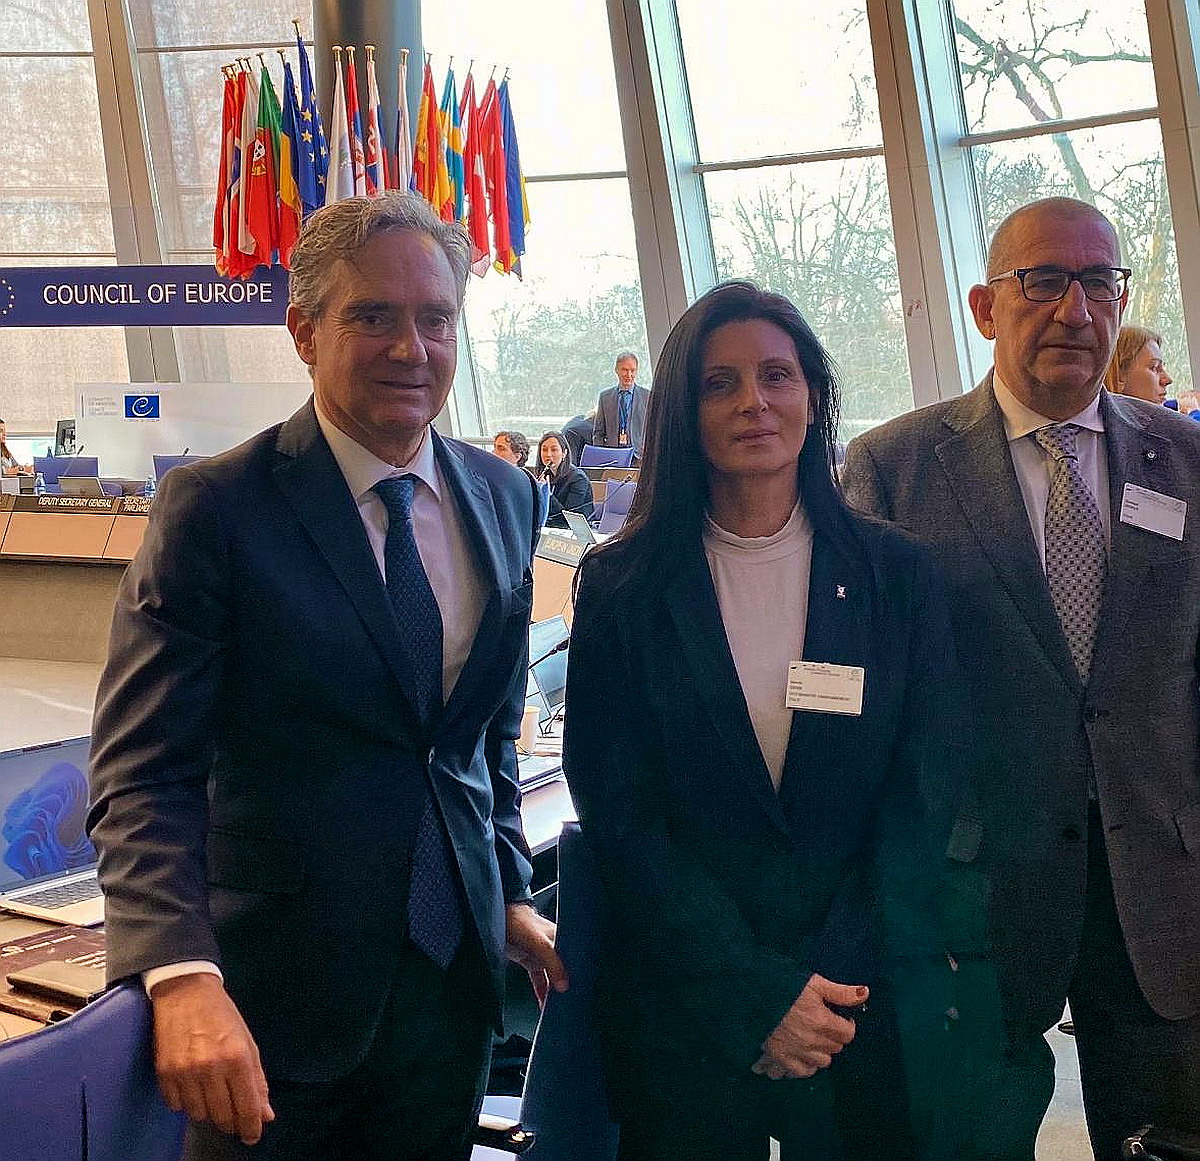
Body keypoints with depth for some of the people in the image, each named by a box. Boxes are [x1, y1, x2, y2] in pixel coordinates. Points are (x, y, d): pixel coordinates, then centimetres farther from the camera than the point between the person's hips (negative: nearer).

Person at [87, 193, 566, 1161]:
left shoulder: (504, 498, 4)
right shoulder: (215, 507, -14)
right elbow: (145, 772, -17)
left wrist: (509, 891, 12)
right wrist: (183, 977, -28)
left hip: (453, 971, 5)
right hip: (278, 984, -5)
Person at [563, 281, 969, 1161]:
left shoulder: (896, 576, -1)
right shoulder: (621, 588, -5)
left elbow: (924, 799, -3)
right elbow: (620, 818, -8)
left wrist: (830, 983, -12)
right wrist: (759, 996, -15)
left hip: (870, 1012, 1)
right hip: (684, 1015, -1)